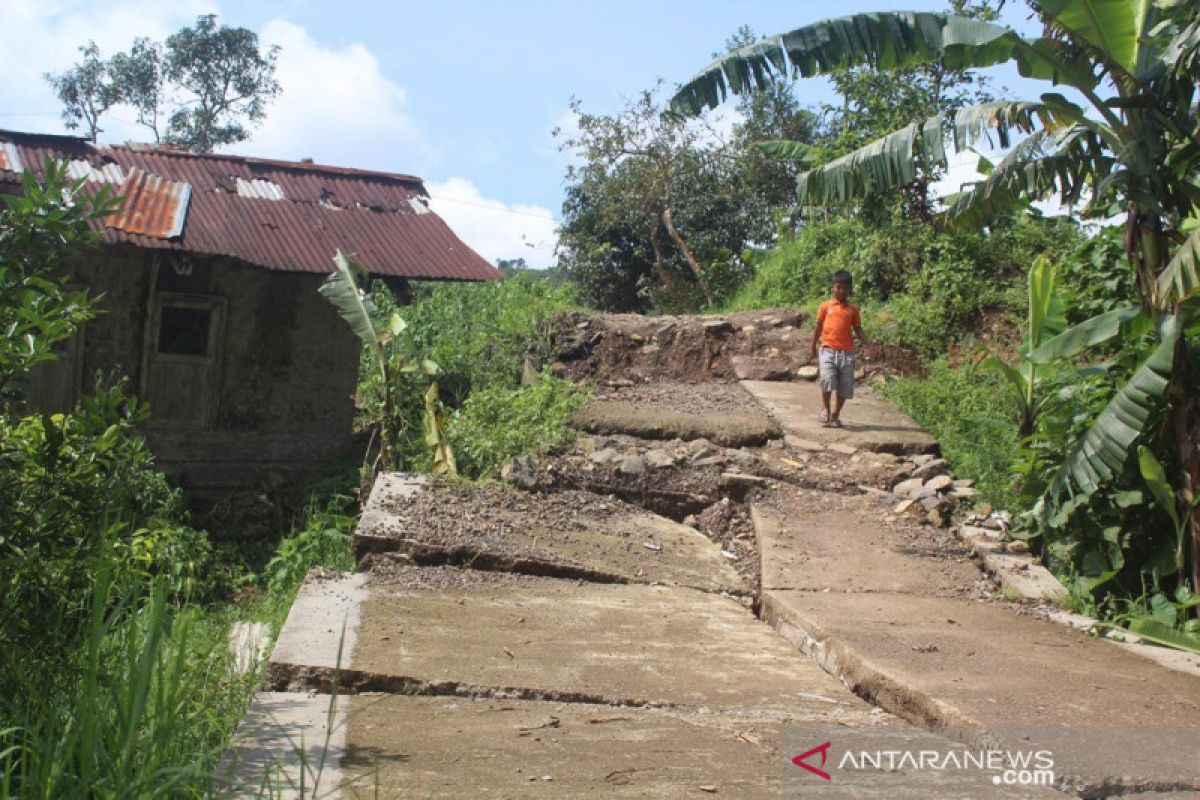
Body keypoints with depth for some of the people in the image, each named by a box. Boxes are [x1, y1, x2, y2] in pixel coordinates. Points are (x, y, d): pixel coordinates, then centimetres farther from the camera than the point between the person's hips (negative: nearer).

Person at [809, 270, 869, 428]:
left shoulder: (853, 309, 12)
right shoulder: (826, 306, 9)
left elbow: (858, 330, 10)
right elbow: (818, 327, 11)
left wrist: (868, 344, -5)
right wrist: (813, 348, 8)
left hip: (846, 353, 2)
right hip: (828, 350, -2)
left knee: (845, 387, 1)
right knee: (827, 379, -21)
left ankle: (835, 415, 17)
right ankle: (825, 409, -1)